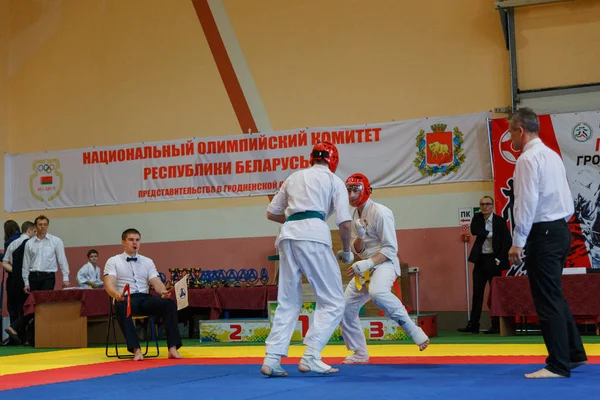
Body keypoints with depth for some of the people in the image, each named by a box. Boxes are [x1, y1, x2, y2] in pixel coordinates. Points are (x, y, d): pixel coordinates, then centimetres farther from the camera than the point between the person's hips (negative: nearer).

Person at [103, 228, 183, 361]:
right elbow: (109, 284, -8)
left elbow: (156, 282, 7)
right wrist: (117, 294, -32)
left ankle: (172, 348, -30)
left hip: (145, 298, 4)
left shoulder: (147, 261, 18)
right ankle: (136, 350, -41)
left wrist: (163, 292, -18)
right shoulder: (113, 261, 7)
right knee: (122, 308, -41)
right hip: (125, 299, -3)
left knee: (170, 303, -25)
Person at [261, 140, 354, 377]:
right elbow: (345, 223, 3)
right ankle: (310, 357, -6)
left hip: (288, 235, 5)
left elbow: (271, 213, 28)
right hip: (314, 235, -5)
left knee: (288, 301, 14)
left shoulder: (294, 177, 25)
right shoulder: (334, 180, 12)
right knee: (333, 301, 5)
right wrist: (346, 251, 17)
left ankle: (271, 359, 6)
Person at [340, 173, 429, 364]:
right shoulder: (355, 215, 9)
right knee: (346, 307, 6)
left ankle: (414, 331, -28)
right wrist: (360, 236, -15)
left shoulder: (380, 212, -15)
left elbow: (390, 249, -17)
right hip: (365, 267, 8)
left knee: (378, 293, -39)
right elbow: (357, 250, 6)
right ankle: (360, 354, 21)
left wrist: (367, 263, -26)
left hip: (384, 263, -8)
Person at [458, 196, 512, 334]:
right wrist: (490, 233, -14)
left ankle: (496, 325, 7)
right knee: (477, 293, 3)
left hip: (494, 260, -3)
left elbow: (508, 241, -7)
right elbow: (474, 230, -13)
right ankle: (473, 325, 4)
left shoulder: (500, 221, -4)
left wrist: (499, 259, -12)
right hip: (480, 259, 3)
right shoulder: (477, 218, 6)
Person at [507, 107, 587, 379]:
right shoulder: (552, 155, 14)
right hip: (560, 229, 10)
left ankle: (559, 365, 0)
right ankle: (574, 353, 25)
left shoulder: (528, 158, -14)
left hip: (543, 234, -10)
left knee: (547, 300, -4)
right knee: (554, 296, 18)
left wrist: (517, 242, -15)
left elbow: (526, 203, -19)